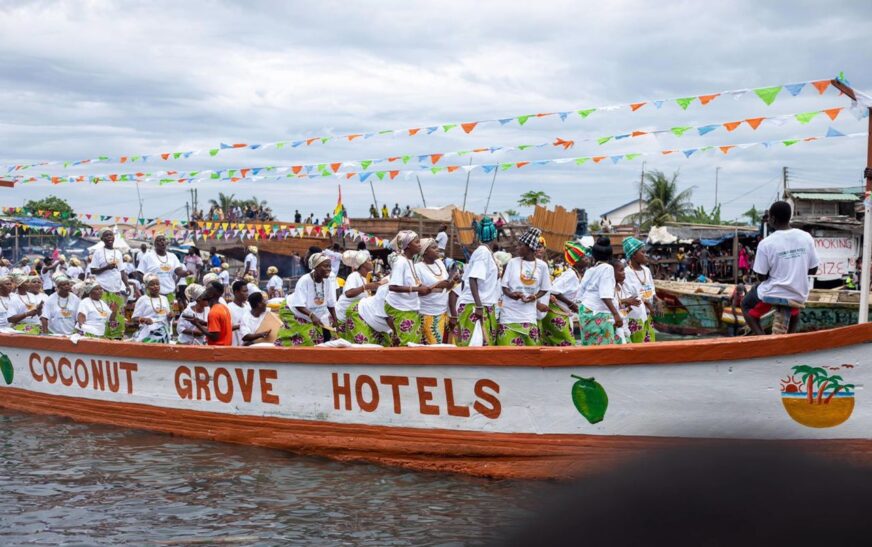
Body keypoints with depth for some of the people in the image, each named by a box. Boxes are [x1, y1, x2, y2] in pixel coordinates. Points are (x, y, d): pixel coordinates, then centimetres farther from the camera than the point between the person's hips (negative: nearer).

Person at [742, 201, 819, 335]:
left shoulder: (766, 244, -17)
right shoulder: (806, 237, -6)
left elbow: (761, 276, -10)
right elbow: (813, 270, 2)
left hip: (774, 294, -4)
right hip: (800, 294, 4)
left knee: (746, 305, 24)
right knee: (794, 309, 40)